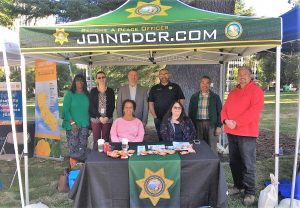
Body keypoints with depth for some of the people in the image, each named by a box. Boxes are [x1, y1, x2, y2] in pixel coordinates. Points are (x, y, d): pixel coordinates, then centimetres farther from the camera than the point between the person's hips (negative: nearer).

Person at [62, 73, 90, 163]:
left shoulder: (86, 95, 11)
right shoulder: (69, 94, 0)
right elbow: (65, 110, -4)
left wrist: (89, 123, 5)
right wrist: (72, 122, -13)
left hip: (84, 125, 3)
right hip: (72, 125, -3)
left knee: (83, 147, 3)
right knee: (73, 146, -4)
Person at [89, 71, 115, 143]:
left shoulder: (110, 91, 7)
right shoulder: (93, 91, 5)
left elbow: (112, 105, 4)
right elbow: (91, 106, 0)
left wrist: (107, 117, -8)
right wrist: (99, 117, -10)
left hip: (108, 119, 1)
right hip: (95, 119, -1)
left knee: (106, 140, 2)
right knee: (96, 140, -1)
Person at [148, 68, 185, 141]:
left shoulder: (175, 87, 9)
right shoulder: (154, 89, 11)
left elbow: (181, 100, 6)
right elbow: (151, 103, 7)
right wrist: (155, 117, -3)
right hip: (159, 119, 1)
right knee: (161, 139, 6)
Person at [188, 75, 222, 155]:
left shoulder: (215, 97, 6)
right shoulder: (194, 97, 10)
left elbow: (219, 112, 4)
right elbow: (190, 112, 12)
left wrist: (219, 126, -4)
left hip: (211, 124, -1)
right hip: (197, 124, 2)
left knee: (212, 148, 0)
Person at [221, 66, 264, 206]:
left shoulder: (256, 91, -4)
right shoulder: (233, 92, 17)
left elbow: (254, 111, -16)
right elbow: (225, 108, 13)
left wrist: (237, 122, -20)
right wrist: (226, 120, -9)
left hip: (247, 133, -6)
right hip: (231, 132, 7)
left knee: (248, 164, -3)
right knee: (234, 161, 14)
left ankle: (250, 192, 9)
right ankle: (238, 185, 29)